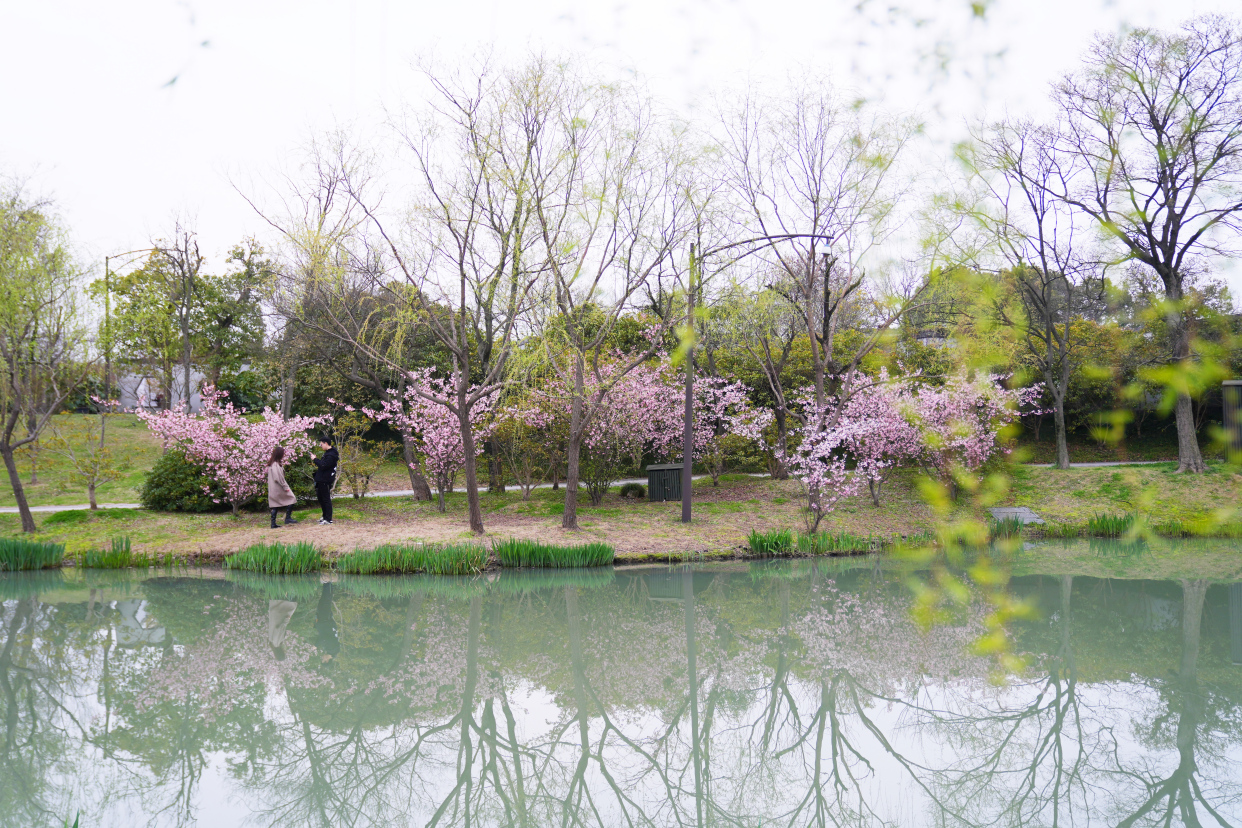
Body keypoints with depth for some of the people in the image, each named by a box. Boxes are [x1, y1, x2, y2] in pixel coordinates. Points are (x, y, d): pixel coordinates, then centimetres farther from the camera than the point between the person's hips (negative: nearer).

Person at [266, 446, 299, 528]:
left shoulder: (271, 464, 14)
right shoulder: (276, 465, -18)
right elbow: (278, 478, -22)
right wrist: (285, 487, -15)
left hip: (273, 490, 10)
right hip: (278, 489, -10)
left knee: (275, 506, 9)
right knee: (291, 498, -1)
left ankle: (273, 523, 8)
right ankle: (288, 518, -4)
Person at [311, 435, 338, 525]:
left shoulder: (331, 455, -20)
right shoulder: (328, 453, 14)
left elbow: (323, 466, -25)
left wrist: (315, 459, -15)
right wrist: (316, 460, 7)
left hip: (325, 481, -11)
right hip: (322, 480, 11)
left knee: (326, 499, -6)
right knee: (321, 498, 19)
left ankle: (328, 519, -3)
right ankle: (325, 516, 29)